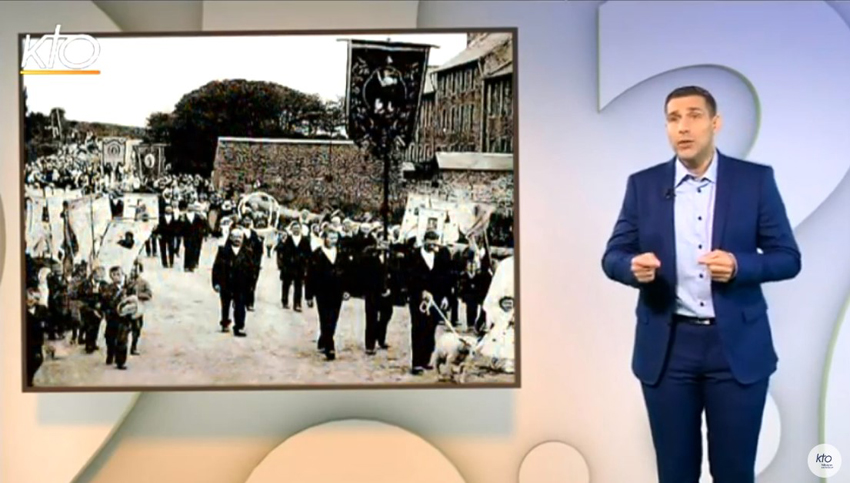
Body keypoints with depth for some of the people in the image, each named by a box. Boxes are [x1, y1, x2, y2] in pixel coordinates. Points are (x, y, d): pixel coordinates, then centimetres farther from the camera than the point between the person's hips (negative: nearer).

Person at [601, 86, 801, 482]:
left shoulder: (756, 180, 0)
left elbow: (788, 257, 1)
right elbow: (613, 256, 3)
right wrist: (634, 266, -20)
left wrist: (739, 266, -19)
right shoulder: (643, 184, 3)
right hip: (667, 346, 1)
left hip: (737, 346, -1)